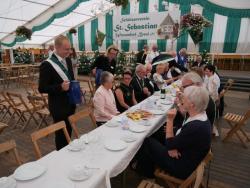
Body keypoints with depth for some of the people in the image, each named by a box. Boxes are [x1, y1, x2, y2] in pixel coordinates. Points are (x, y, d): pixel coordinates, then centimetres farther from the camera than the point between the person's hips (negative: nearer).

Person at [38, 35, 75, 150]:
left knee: (69, 131, 21)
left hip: (70, 103, 7)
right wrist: (60, 87, -28)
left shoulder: (68, 60, 6)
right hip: (58, 107, -7)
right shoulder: (47, 64, -17)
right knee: (61, 133, 9)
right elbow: (42, 88, -16)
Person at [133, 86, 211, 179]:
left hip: (182, 167, -8)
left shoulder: (196, 127, -34)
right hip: (184, 154, 8)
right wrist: (172, 147, -13)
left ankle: (146, 171, 30)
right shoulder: (201, 116, -5)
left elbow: (170, 144, -22)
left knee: (147, 142, 1)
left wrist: (170, 120, -21)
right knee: (154, 137, 11)